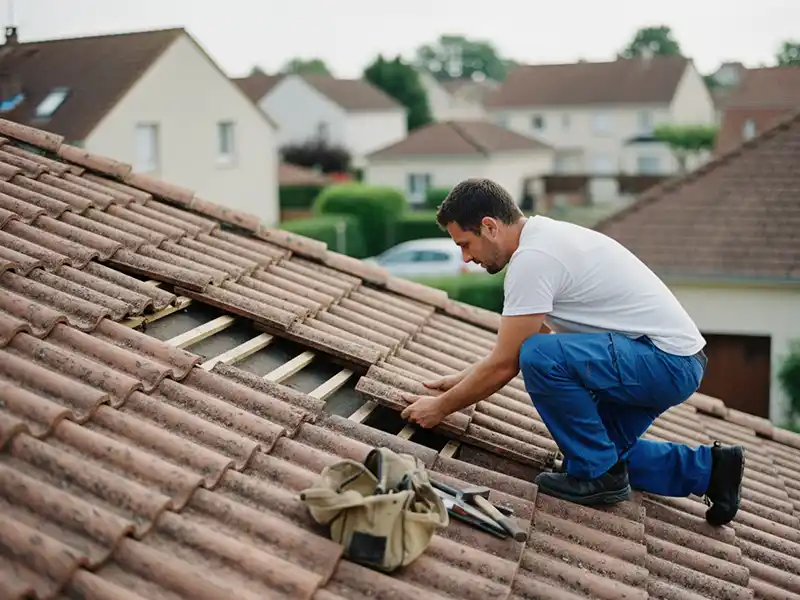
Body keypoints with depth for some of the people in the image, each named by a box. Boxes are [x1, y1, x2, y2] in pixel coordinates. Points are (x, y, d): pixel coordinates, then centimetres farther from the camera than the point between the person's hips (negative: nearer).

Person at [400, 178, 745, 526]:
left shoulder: (532, 258, -20)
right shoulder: (546, 237, 12)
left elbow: (505, 364, -16)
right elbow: (519, 344, 22)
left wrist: (440, 407, -4)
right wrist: (462, 380, 21)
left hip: (667, 361, -11)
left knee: (540, 357, -27)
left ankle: (598, 475, -10)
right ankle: (708, 468, 18)